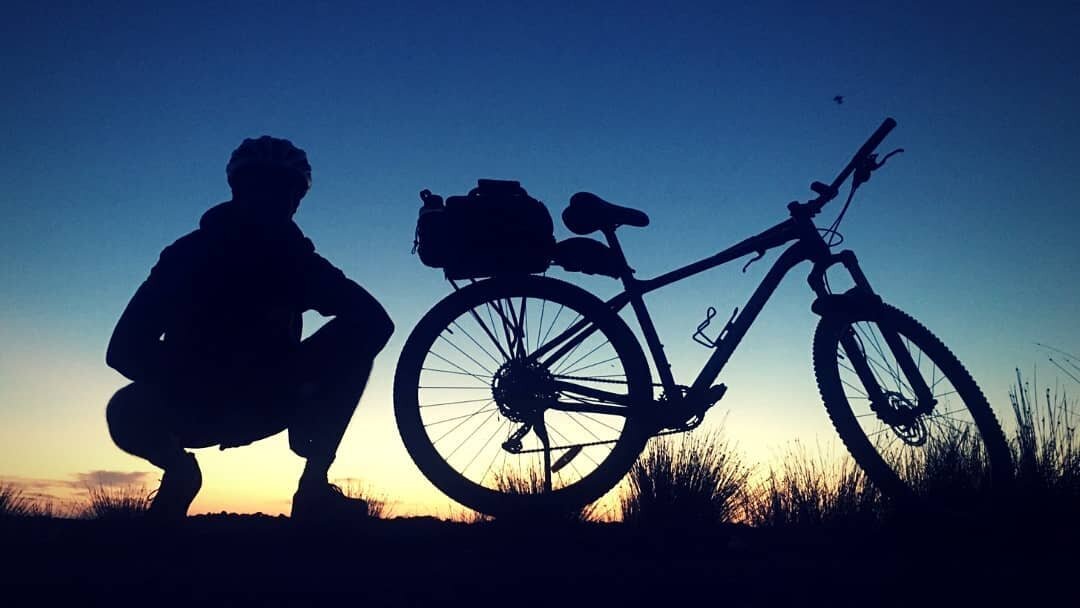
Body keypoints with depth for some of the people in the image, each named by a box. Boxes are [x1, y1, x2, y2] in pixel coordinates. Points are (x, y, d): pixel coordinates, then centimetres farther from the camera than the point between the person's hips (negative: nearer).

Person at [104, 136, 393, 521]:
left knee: (360, 332, -20)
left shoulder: (296, 261, -7)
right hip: (191, 405, -2)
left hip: (263, 404, 2)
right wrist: (188, 388, -33)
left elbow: (376, 320, -20)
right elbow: (124, 348, -19)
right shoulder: (192, 253, -12)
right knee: (126, 412, -37)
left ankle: (314, 485, -18)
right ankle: (180, 471, 0)